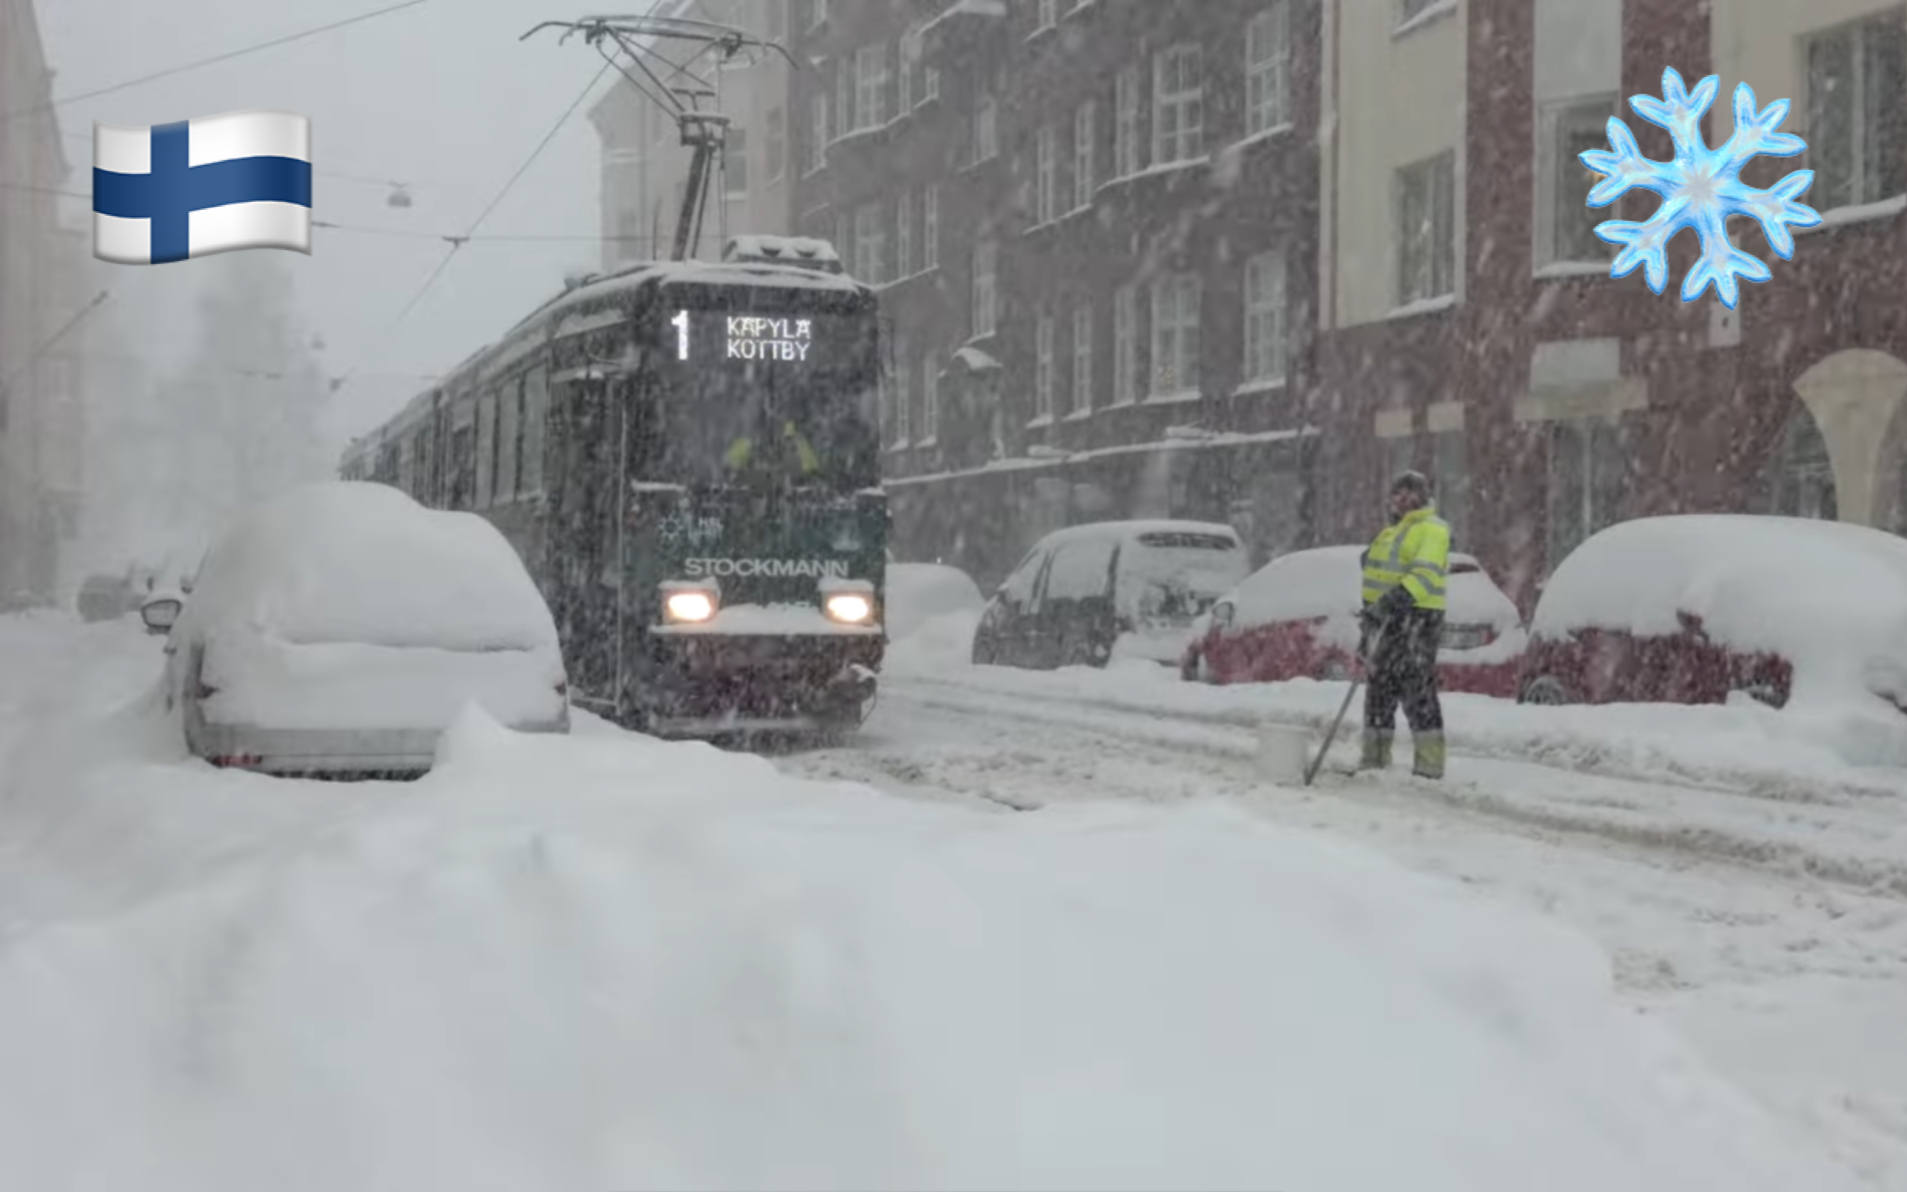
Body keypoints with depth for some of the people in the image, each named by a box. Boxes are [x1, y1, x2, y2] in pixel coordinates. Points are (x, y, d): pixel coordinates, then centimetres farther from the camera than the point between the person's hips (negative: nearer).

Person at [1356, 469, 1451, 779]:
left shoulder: (1432, 529, -8)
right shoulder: (1394, 531, 22)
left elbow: (1425, 576, -22)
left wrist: (1394, 601, -34)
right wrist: (1370, 624, 25)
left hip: (1415, 620, -9)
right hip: (1385, 618, 9)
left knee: (1418, 691, -11)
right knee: (1380, 689, 11)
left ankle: (1429, 764, -10)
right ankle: (1375, 758, 18)